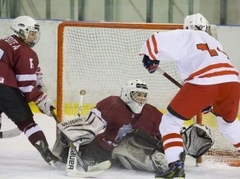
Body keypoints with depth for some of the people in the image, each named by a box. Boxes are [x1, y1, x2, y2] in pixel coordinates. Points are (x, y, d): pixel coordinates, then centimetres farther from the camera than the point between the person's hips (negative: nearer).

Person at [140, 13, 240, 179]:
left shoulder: (186, 36, 18)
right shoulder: (214, 42, 37)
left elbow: (157, 41, 6)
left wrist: (150, 57, 25)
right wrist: (211, 102, 43)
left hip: (203, 83, -6)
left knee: (170, 122, 7)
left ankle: (176, 165, -9)